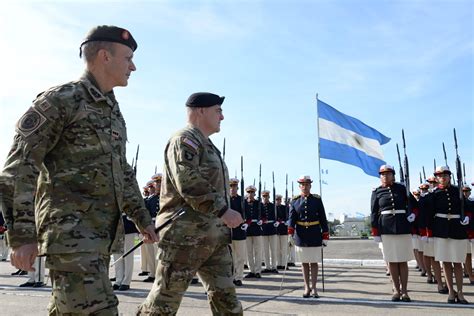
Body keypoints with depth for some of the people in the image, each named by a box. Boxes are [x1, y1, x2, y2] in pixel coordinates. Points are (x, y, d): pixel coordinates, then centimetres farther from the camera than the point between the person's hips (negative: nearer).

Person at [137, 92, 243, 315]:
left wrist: (224, 213, 17)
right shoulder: (184, 140, -9)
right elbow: (190, 184, -22)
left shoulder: (207, 145, 21)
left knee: (225, 296, 11)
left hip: (214, 236, 9)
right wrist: (223, 210, -22)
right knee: (166, 297, 1)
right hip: (185, 235, -9)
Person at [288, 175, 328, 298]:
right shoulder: (294, 201, 3)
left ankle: (313, 287, 14)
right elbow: (291, 219, -4)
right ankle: (307, 287, 18)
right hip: (301, 236, 1)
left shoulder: (317, 200, 1)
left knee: (314, 262, 5)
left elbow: (323, 219, 1)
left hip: (315, 237, -1)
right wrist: (290, 233, -19)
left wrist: (325, 237, -2)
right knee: (304, 262, 9)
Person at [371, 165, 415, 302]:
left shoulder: (401, 188, 6)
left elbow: (412, 201, 17)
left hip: (403, 228, 0)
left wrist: (411, 213, -3)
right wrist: (375, 232, -1)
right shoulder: (377, 192, 4)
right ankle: (396, 290, 16)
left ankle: (404, 291, 12)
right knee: (392, 261, 5)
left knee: (403, 261, 4)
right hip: (386, 229, 0)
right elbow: (374, 213, 3)